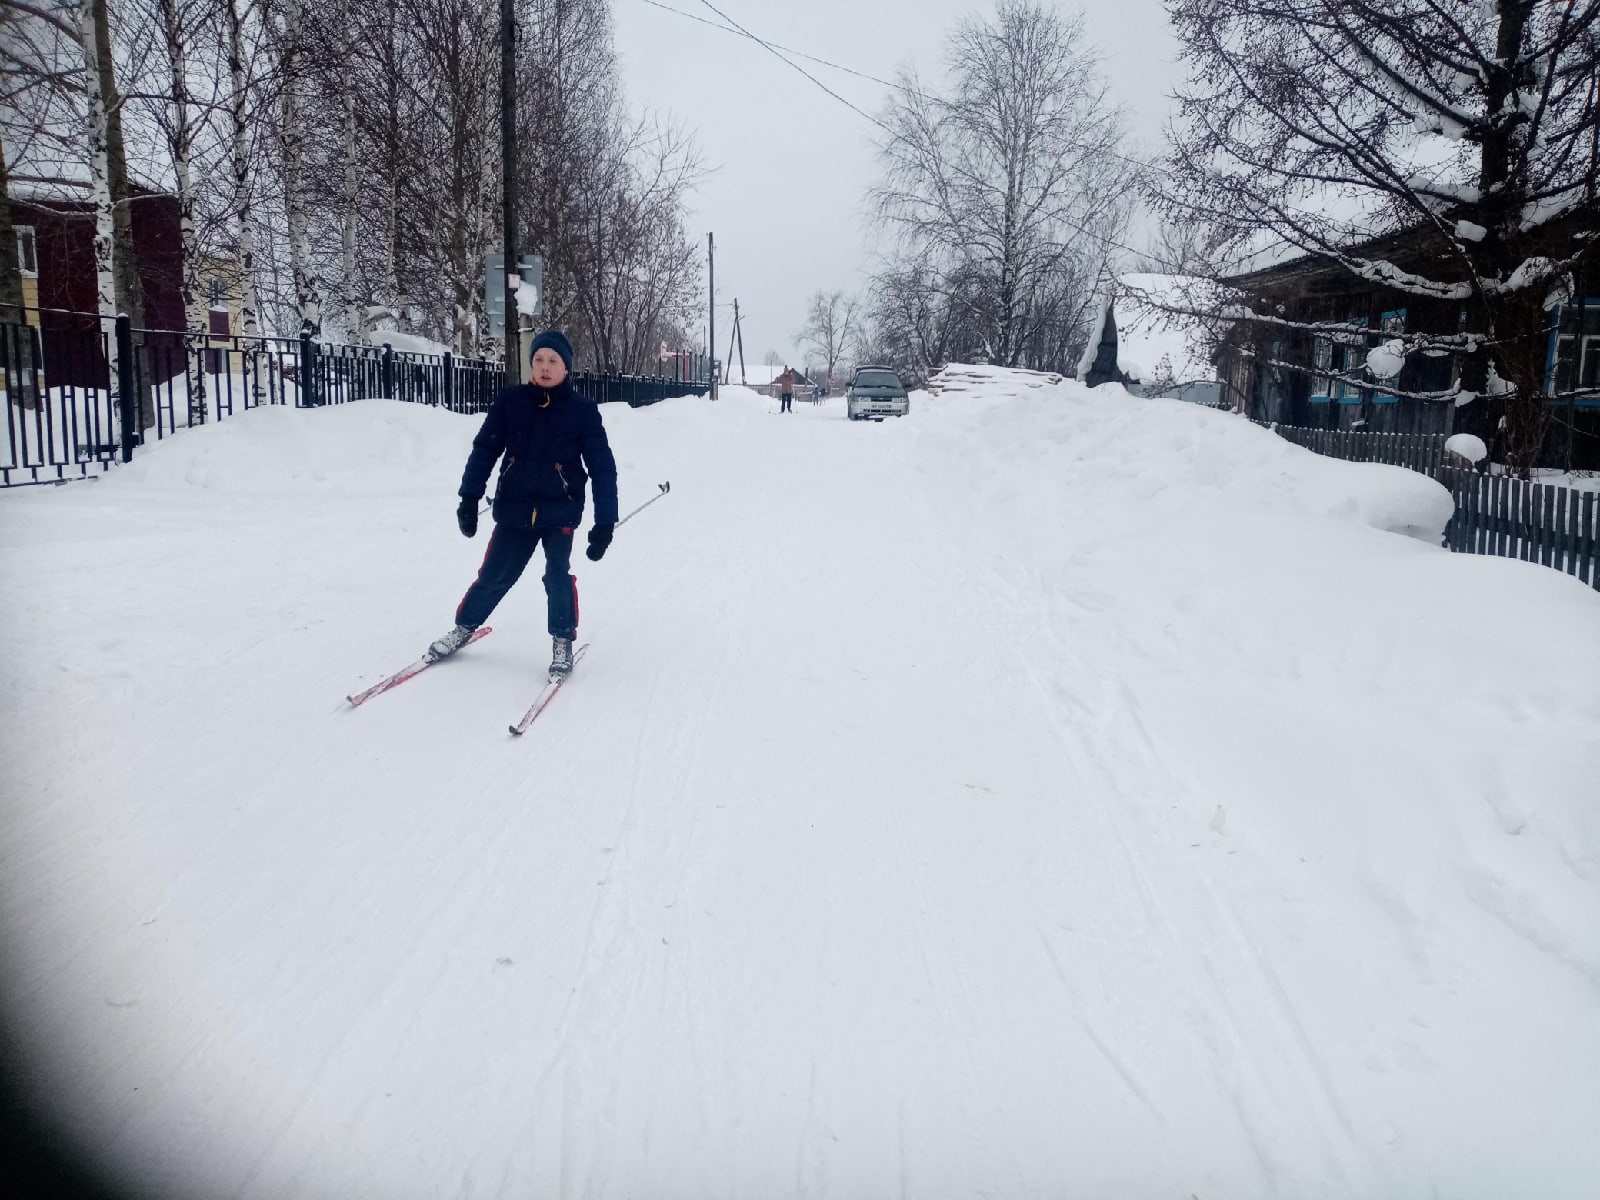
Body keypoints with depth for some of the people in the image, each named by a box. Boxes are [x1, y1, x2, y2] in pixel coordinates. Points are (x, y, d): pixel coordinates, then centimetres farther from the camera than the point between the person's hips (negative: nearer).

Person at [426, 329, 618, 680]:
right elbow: (484, 450, 2)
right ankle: (464, 627, 31)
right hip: (515, 509, 2)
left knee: (558, 577, -11)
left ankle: (563, 641, 10)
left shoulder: (583, 410, -7)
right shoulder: (511, 401, -3)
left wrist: (605, 523, -10)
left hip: (560, 510, -1)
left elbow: (603, 469, -6)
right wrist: (469, 499, -2)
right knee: (494, 576, 8)